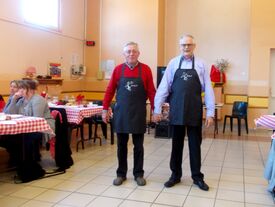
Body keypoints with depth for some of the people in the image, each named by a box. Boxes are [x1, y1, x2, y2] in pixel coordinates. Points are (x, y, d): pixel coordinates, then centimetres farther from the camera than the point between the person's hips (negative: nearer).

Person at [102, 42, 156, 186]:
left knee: (138, 146, 8)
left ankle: (138, 174, 22)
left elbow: (151, 91, -1)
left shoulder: (146, 69, -1)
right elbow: (110, 91, 4)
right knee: (121, 145, 10)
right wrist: (105, 109, 1)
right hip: (121, 113, 1)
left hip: (139, 113, -1)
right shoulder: (118, 69, 2)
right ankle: (121, 174, 23)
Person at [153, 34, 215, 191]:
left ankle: (197, 177, 25)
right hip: (176, 110, 0)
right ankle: (176, 175, 26)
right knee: (176, 143, 11)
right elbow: (164, 87, -1)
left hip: (194, 111, 0)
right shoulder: (173, 63, 2)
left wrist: (210, 112, -4)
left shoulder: (201, 65, 1)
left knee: (195, 144, 10)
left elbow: (208, 89, 0)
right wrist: (157, 109, -4)